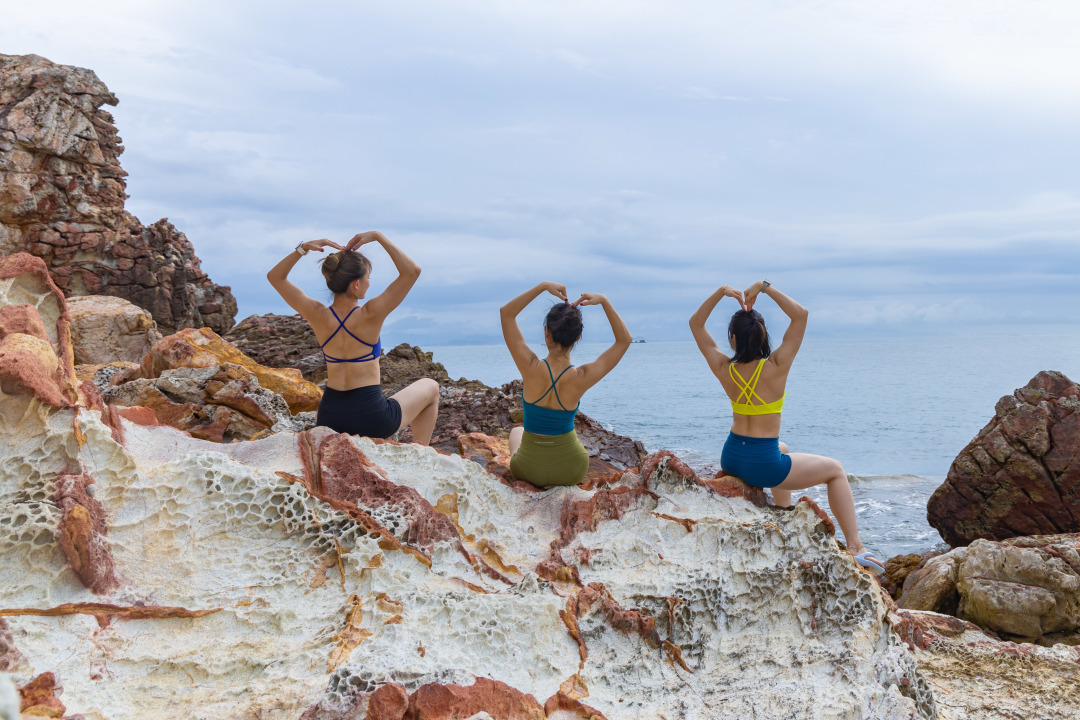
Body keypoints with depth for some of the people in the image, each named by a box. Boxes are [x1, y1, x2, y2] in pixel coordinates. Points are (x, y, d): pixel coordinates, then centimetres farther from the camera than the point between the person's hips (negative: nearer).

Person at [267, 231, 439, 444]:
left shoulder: (317, 315, -7)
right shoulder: (370, 316, -17)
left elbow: (275, 277, 7)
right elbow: (412, 271, -15)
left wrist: (303, 248, -6)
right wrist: (378, 237, -12)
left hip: (330, 419, 4)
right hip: (372, 418, -4)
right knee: (430, 386, 24)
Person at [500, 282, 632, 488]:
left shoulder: (531, 368, -24)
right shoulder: (582, 378, -22)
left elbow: (506, 313, -12)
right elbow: (624, 340, -7)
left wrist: (543, 286, -16)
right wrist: (604, 301, -13)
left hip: (528, 469, 0)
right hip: (570, 472, 1)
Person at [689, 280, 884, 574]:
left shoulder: (724, 370, -7)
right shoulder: (776, 367, -17)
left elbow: (695, 324, 3)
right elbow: (801, 314, -14)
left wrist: (721, 292, -8)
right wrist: (764, 287, -14)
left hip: (731, 459, 5)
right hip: (763, 466, -5)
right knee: (835, 470, 15)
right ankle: (855, 547, 7)